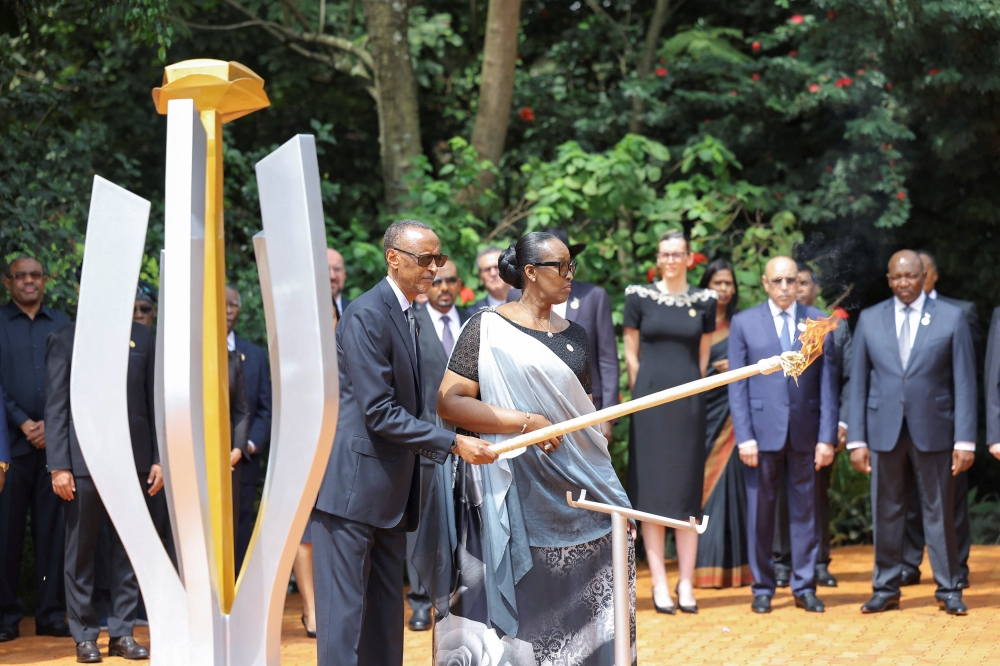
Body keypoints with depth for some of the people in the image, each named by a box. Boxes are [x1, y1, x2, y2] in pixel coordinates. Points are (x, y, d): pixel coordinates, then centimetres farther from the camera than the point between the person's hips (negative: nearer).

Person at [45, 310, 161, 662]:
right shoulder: (64, 340, 5)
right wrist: (58, 465, -7)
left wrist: (158, 458, 2)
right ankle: (85, 636, 10)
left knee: (127, 550, 5)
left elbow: (155, 403, 9)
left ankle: (122, 633, 12)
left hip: (133, 458, 2)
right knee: (80, 551, 3)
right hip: (84, 460, -2)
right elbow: (55, 408, 0)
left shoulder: (144, 339, 10)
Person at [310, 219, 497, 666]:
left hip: (389, 490, 10)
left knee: (387, 614, 12)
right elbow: (379, 413, -20)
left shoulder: (409, 316, 14)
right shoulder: (367, 315, -15)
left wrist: (439, 447, 11)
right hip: (351, 484, -10)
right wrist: (453, 443, -18)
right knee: (345, 611, -6)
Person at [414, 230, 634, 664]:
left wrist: (595, 477, 13)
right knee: (518, 603, -2)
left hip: (572, 492, 5)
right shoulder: (488, 327, -4)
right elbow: (449, 402, -12)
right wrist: (527, 423, -16)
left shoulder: (574, 336, 13)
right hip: (516, 489, -5)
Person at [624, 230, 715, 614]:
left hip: (689, 402, 1)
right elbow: (631, 355, 5)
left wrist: (691, 390, 7)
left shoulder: (704, 302, 6)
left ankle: (686, 583, 6)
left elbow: (704, 356, 12)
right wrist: (643, 395, 3)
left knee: (688, 490, 2)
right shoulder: (639, 297, 2)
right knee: (651, 489, -2)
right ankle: (659, 584, 1)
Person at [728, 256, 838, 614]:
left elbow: (828, 384, 3)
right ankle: (762, 587, 13)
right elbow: (737, 386, 1)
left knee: (804, 510, 6)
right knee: (760, 511, 4)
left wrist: (827, 437, -3)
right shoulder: (744, 323, 4)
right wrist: (744, 436, -7)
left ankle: (805, 586, 14)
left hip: (805, 432, 1)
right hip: (762, 430, -1)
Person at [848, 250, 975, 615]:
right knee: (886, 513, 6)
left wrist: (965, 440, -6)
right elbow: (858, 382, 7)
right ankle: (886, 588, 16)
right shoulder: (869, 320, 7)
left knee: (940, 512, 4)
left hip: (933, 430, -2)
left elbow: (964, 382, -1)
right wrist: (856, 439, 1)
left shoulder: (951, 318, 1)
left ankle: (949, 590, 13)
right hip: (884, 430, 2)